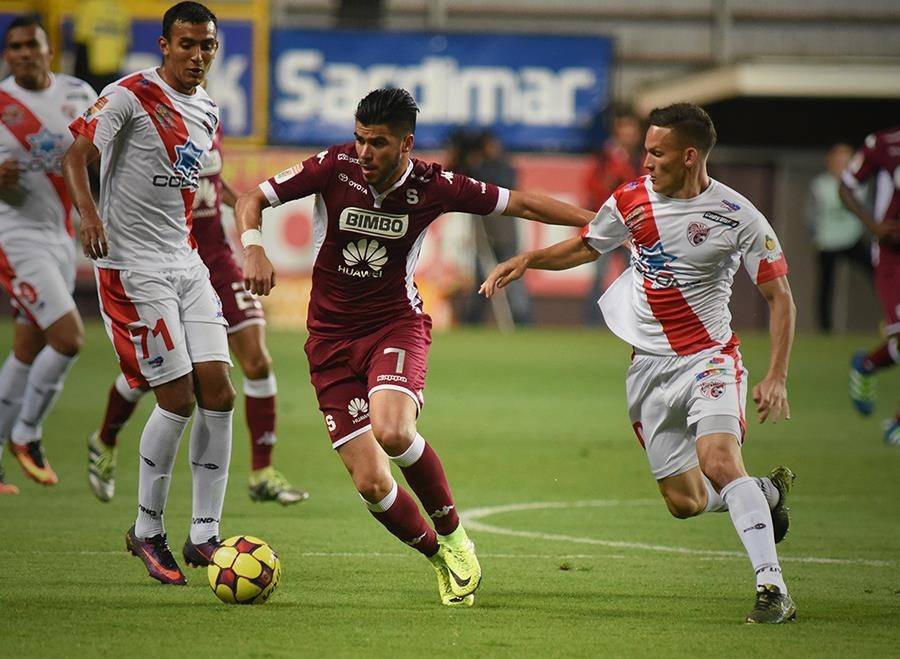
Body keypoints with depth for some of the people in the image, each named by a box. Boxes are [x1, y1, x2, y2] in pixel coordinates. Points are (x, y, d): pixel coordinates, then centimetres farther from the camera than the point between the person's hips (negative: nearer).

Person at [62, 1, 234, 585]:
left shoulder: (207, 113, 14)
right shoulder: (130, 95, -9)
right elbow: (77, 154, -17)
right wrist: (88, 212, -33)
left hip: (186, 263, 7)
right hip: (133, 267, -7)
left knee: (218, 389, -3)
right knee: (178, 398, -10)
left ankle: (204, 535, 3)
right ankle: (147, 531, 7)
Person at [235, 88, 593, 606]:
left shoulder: (433, 187, -10)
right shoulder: (334, 168, -11)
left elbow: (520, 204, 1)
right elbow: (252, 200, -3)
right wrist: (254, 248, -23)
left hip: (397, 323, -1)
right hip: (332, 335, 1)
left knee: (393, 431, -32)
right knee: (372, 483, -9)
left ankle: (452, 532, -5)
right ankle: (441, 558, 19)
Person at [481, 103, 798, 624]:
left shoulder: (738, 216, -12)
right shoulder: (631, 199, -1)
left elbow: (780, 296, -6)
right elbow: (585, 247, 18)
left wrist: (777, 378, -14)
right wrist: (526, 260, 2)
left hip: (709, 356, -4)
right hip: (647, 362, 5)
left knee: (718, 457, -30)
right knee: (685, 501, 3)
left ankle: (773, 587, -28)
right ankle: (769, 492, 35)